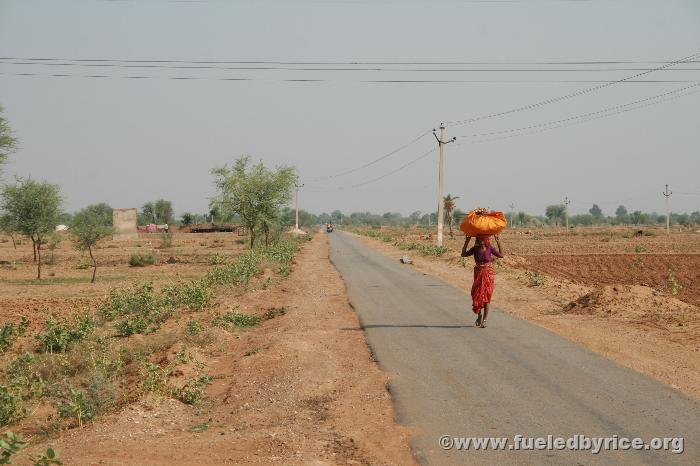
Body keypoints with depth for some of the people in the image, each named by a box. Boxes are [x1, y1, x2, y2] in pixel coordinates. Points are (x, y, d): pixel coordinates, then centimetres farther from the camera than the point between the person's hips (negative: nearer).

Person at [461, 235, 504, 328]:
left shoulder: (490, 248, -5)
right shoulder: (475, 249, 0)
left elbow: (501, 255, -2)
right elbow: (463, 254, 3)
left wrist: (499, 243, -10)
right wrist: (466, 242, -3)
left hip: (488, 275, -2)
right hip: (478, 274, 2)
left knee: (486, 297, -1)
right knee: (477, 295, 3)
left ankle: (484, 320, 6)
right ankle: (479, 316, 26)